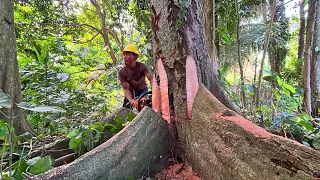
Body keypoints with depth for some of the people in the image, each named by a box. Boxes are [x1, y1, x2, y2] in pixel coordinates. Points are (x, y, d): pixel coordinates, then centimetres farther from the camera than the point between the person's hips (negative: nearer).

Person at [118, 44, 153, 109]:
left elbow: (151, 78, -40)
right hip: (131, 91, 2)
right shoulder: (122, 72, -24)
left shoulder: (142, 66, -29)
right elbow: (125, 88, -25)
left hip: (142, 90, -1)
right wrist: (131, 100, -42)